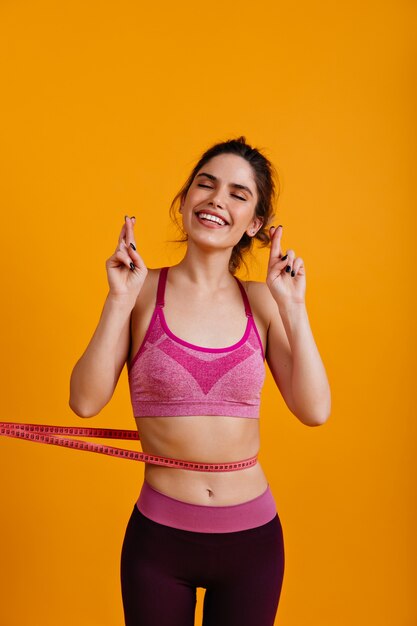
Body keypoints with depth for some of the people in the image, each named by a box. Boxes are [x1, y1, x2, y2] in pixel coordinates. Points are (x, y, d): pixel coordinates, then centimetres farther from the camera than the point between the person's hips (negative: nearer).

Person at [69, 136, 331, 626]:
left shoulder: (261, 302, -2)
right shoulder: (143, 292, -7)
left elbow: (314, 411, -10)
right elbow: (85, 401, -13)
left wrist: (293, 306, -12)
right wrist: (119, 300, -19)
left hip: (253, 536, 2)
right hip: (159, 535, -1)